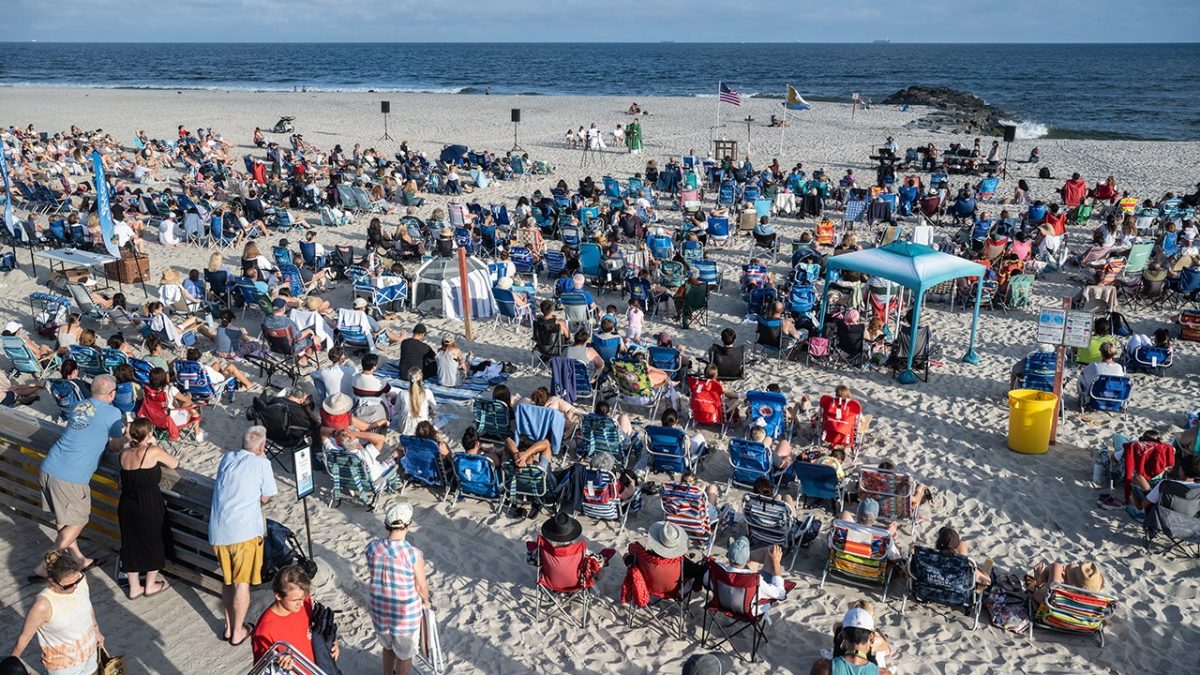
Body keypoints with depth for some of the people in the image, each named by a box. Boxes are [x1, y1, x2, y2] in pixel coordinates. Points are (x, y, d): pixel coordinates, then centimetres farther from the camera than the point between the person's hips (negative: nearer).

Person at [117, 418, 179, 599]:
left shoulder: (124, 453, -2)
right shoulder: (153, 452, -19)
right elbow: (175, 464, -4)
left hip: (126, 507, 5)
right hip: (149, 507, -5)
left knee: (131, 545, 18)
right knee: (154, 543, 16)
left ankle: (134, 588, 31)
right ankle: (150, 585, 30)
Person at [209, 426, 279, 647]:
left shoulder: (227, 458, 12)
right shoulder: (261, 463, -3)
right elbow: (265, 498, 3)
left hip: (218, 531, 6)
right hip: (244, 531, -6)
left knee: (228, 580, 20)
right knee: (242, 583, 6)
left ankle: (229, 626, 29)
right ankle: (238, 632, 15)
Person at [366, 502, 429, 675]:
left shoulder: (372, 547, -14)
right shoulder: (413, 554, -28)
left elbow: (372, 576, 2)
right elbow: (421, 586, -14)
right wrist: (426, 601, 7)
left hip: (380, 608, 5)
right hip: (406, 613, -5)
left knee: (388, 646, 31)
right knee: (405, 654, 21)